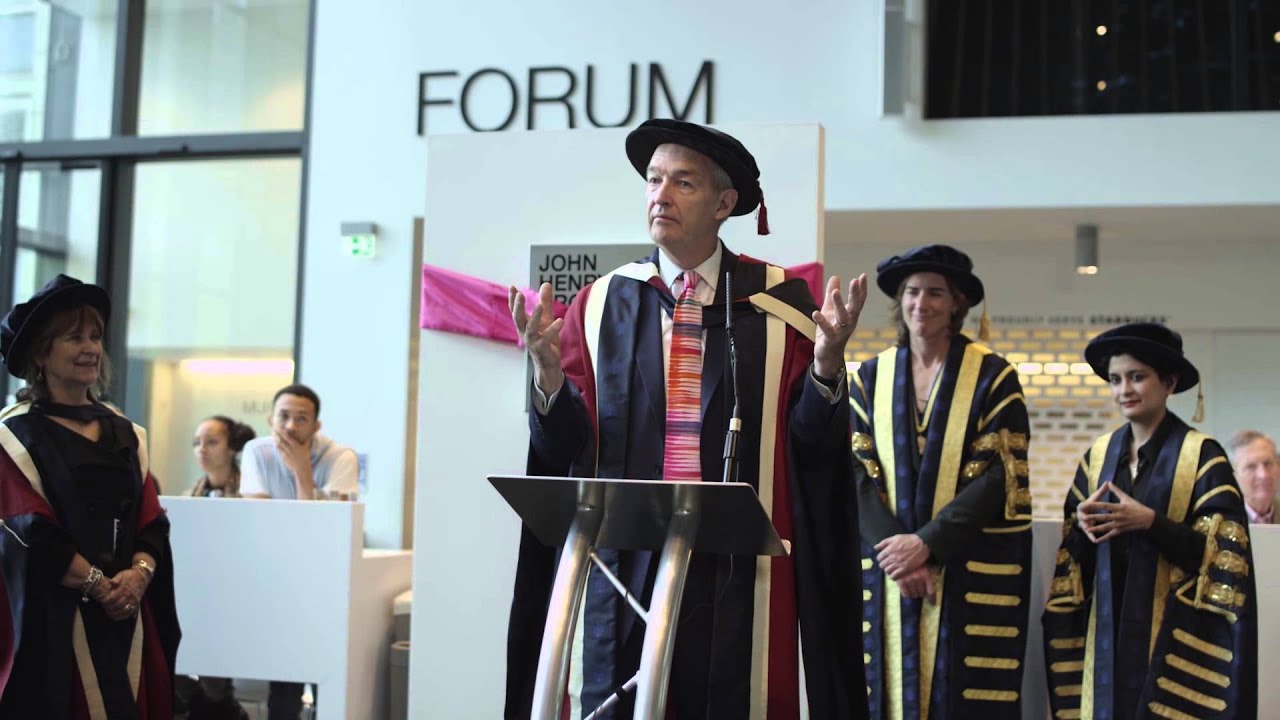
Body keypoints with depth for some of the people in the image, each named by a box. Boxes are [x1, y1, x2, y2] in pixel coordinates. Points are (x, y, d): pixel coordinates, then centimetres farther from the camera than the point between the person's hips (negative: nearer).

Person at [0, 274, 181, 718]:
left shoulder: (125, 434, 14)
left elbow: (152, 522, 8)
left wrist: (139, 573, -11)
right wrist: (98, 583, -15)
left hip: (126, 614, 5)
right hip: (50, 617, -5)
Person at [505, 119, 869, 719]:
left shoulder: (777, 303, 2)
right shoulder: (600, 305, 6)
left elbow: (814, 443, -1)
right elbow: (565, 448, 2)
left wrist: (826, 362, -17)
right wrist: (549, 369, -15)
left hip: (734, 571, -1)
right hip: (621, 564, 1)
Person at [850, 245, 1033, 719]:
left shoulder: (993, 376, -1)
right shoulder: (871, 377, 9)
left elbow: (999, 476, -7)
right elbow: (859, 473, 3)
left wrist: (927, 543, -14)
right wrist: (894, 548, -11)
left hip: (975, 572, -2)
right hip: (889, 567, 3)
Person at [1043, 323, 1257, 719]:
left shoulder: (1202, 455, -5)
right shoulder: (1100, 454, 9)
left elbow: (1222, 550, -10)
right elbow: (1073, 547, 11)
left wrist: (1149, 521, -21)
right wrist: (1082, 525, -11)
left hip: (1174, 628, -4)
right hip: (1108, 626, 4)